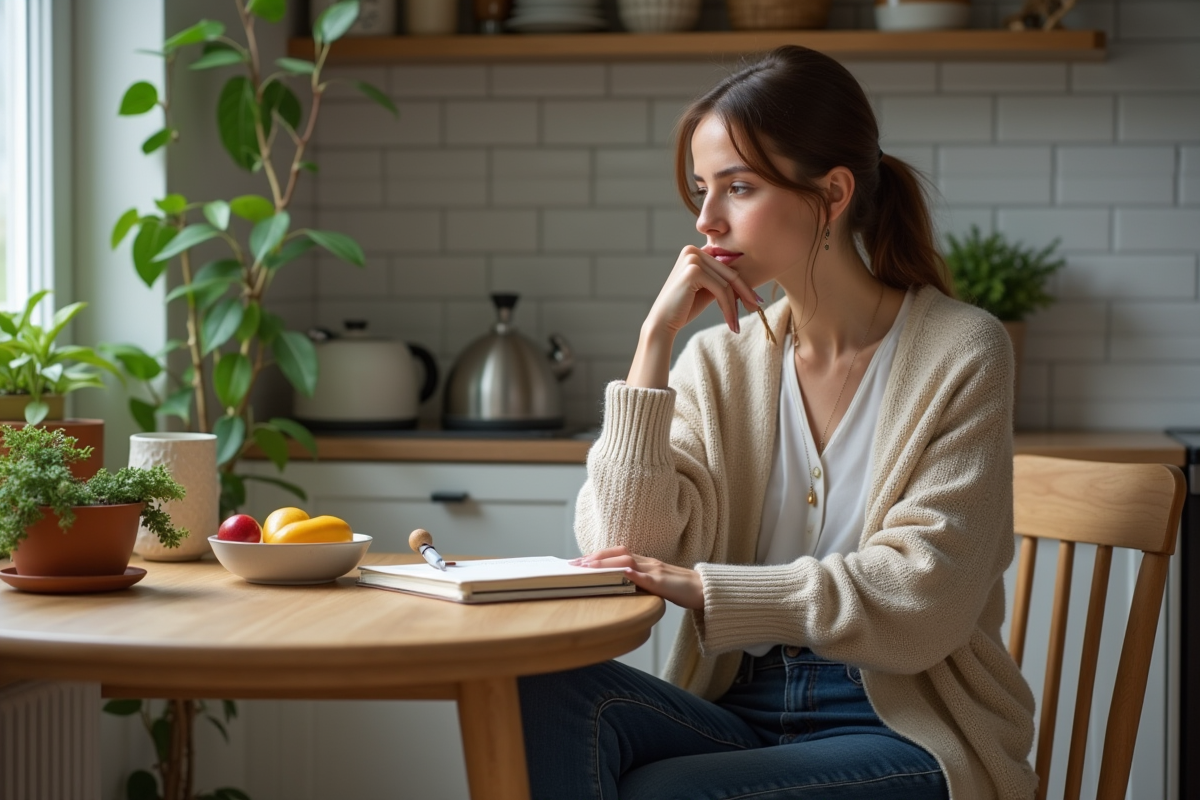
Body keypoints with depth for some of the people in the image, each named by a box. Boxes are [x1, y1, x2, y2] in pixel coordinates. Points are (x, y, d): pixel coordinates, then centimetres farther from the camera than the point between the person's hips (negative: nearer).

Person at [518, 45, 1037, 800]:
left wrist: (704, 587, -20)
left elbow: (922, 598, -14)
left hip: (910, 736, -4)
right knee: (547, 693, -25)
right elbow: (623, 549, -6)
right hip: (745, 706, 4)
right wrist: (657, 339, -9)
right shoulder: (719, 360, 6)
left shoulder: (960, 351, -6)